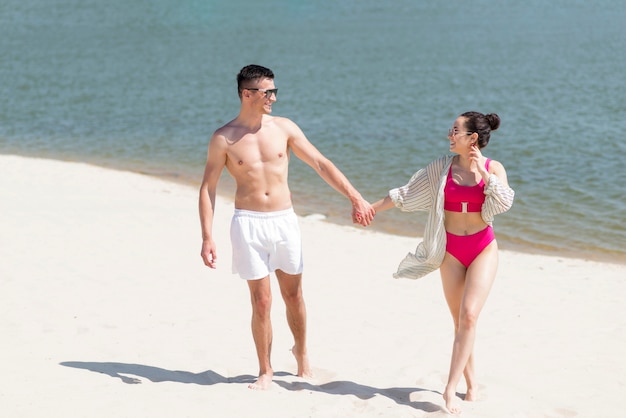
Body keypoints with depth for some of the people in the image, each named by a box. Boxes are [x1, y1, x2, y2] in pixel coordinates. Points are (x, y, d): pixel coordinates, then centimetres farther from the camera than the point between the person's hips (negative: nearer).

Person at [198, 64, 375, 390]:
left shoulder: (283, 128, 2)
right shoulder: (224, 139, -4)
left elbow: (321, 164, 3)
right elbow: (207, 188, -1)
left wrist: (355, 197, -3)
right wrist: (207, 237, -8)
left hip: (285, 220, 2)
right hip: (248, 223, -2)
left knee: (293, 295, 12)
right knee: (261, 301, -1)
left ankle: (301, 351, 38)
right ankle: (265, 371, 16)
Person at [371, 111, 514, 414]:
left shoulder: (493, 168, -3)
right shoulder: (443, 167, 1)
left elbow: (505, 203, -18)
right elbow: (406, 193, 6)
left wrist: (483, 171, -20)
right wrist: (371, 208, 7)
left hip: (483, 248, -2)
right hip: (451, 250, 2)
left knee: (469, 316, -14)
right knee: (459, 321, 5)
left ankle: (451, 388, -13)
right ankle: (471, 385, 19)